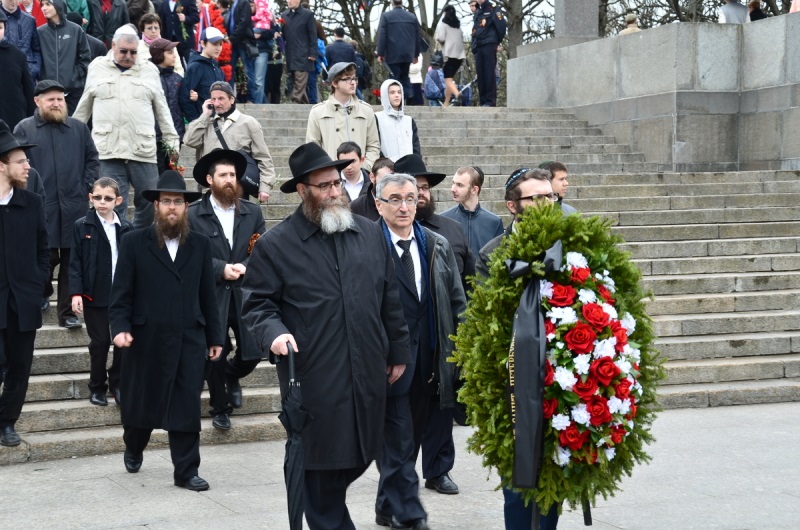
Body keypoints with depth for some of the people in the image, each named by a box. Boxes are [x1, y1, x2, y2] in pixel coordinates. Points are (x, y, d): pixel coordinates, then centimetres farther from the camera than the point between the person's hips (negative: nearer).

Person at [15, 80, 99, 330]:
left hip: (74, 207, 2)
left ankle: (68, 311, 9)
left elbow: (92, 160, 14)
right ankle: (40, 295, 29)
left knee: (72, 261, 2)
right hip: (41, 208, -2)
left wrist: (86, 187, 2)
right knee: (46, 258, 0)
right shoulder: (24, 129, 2)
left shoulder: (79, 128, 11)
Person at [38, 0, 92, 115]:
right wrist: (41, 77, -3)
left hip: (74, 89, -1)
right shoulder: (40, 32, 4)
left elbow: (85, 57, 4)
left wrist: (76, 76, -4)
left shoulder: (75, 30, 2)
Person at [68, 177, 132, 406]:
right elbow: (75, 262, -4)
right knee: (99, 342, 4)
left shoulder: (126, 227, 4)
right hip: (95, 295, -2)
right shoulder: (82, 226, -2)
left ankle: (117, 383, 21)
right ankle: (97, 387, 18)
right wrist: (76, 293, -11)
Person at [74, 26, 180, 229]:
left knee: (150, 203, 4)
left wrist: (172, 141, 11)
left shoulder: (149, 70, 11)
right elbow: (84, 107, 18)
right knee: (113, 207, -2)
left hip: (143, 151, 1)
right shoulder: (97, 68, 10)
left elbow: (162, 110, 14)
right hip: (108, 151, -1)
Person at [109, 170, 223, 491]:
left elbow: (208, 295, 9)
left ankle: (186, 472, 7)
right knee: (140, 403, 13)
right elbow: (121, 292, -2)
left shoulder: (200, 245, 9)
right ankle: (133, 450, 41)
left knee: (186, 408, 0)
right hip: (146, 341, -1)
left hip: (189, 341, 1)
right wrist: (120, 327, -15)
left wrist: (215, 337, 8)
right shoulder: (134, 243, 1)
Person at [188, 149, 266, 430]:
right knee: (214, 358, 4)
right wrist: (222, 269, -18)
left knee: (253, 353, 0)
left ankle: (232, 376, 35)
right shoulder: (193, 214, -4)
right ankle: (220, 407, 26)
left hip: (246, 294, 3)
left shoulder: (252, 212, 7)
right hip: (211, 296, -2)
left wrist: (244, 267, -16)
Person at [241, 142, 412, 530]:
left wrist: (398, 352, 14)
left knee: (360, 457, 13)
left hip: (368, 376, 4)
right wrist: (274, 333, -20)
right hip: (314, 381, -4)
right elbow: (256, 304, -1)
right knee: (322, 464, 2)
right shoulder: (275, 244, -4)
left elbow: (390, 299, 13)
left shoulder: (370, 234, 9)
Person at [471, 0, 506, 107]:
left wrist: (498, 42, -3)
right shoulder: (477, 12, 21)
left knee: (489, 73, -10)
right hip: (478, 47, 7)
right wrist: (473, 46, 12)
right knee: (480, 74, 4)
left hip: (489, 45, -7)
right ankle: (483, 101, 6)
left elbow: (501, 24, -8)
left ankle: (491, 101, -11)